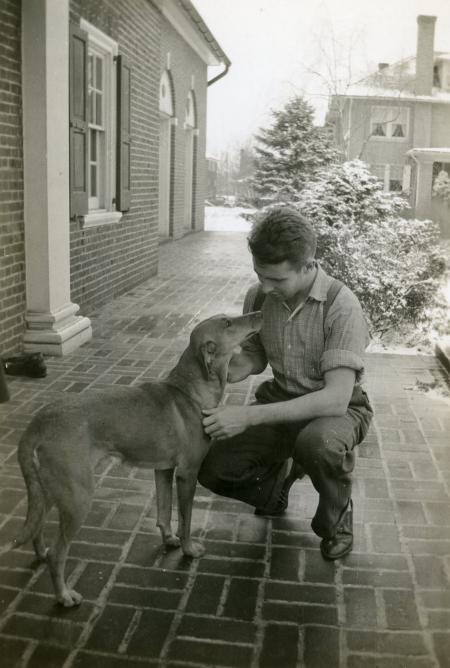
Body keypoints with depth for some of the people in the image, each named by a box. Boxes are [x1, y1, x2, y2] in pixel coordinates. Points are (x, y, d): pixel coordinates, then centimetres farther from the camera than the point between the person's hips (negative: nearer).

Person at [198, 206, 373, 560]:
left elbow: (336, 398, -33)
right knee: (212, 469, -15)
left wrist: (248, 416, -37)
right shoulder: (258, 297, -8)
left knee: (317, 443, -40)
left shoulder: (341, 305, -26)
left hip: (336, 408, -4)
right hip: (281, 402, 5)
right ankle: (276, 480, 20)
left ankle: (337, 515, -4)